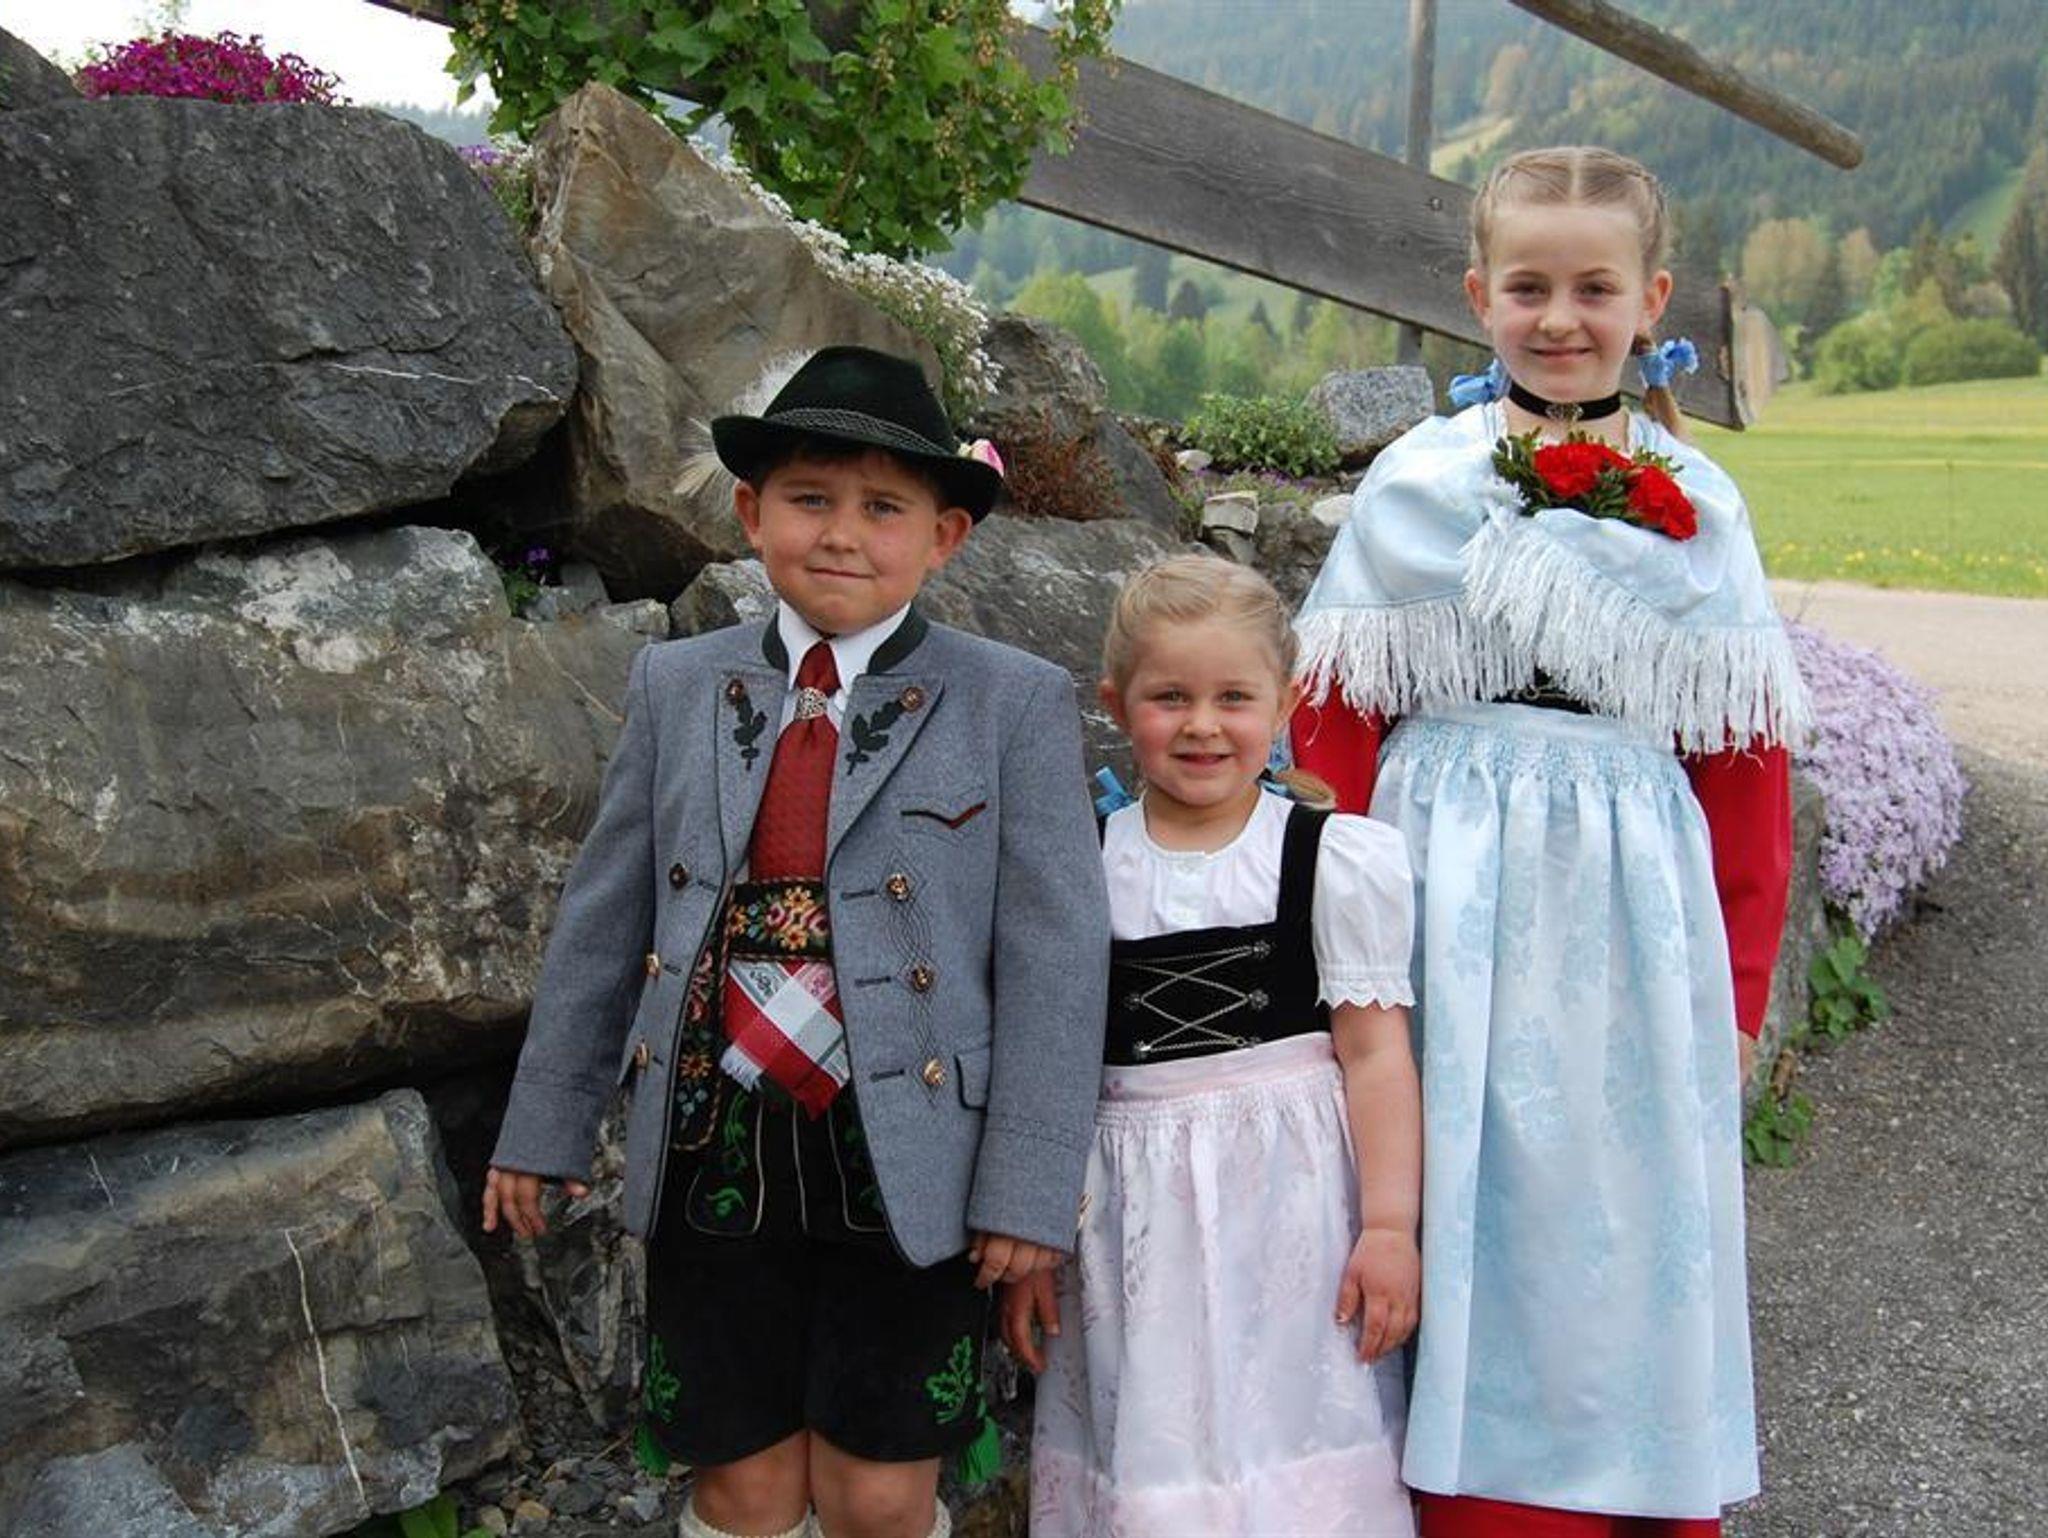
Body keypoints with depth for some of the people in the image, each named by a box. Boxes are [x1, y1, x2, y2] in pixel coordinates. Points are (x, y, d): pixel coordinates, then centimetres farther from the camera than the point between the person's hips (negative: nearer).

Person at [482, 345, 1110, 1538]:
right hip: (714, 1153, 3)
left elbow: (1054, 956, -7)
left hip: (906, 1163, -2)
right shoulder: (678, 687, 5)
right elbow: (606, 918, 10)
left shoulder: (1017, 704, -5)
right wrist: (546, 1125, 12)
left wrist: (1029, 1188, -10)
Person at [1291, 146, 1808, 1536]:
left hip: (1630, 907, 1)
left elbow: (1745, 764, 8)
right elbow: (1338, 722, 2)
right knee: (1467, 1233, 3)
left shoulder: (1695, 507, 7)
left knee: (1631, 1251, 7)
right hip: (1451, 902, -1)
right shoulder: (1417, 484, 3)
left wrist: (1739, 987, 5)